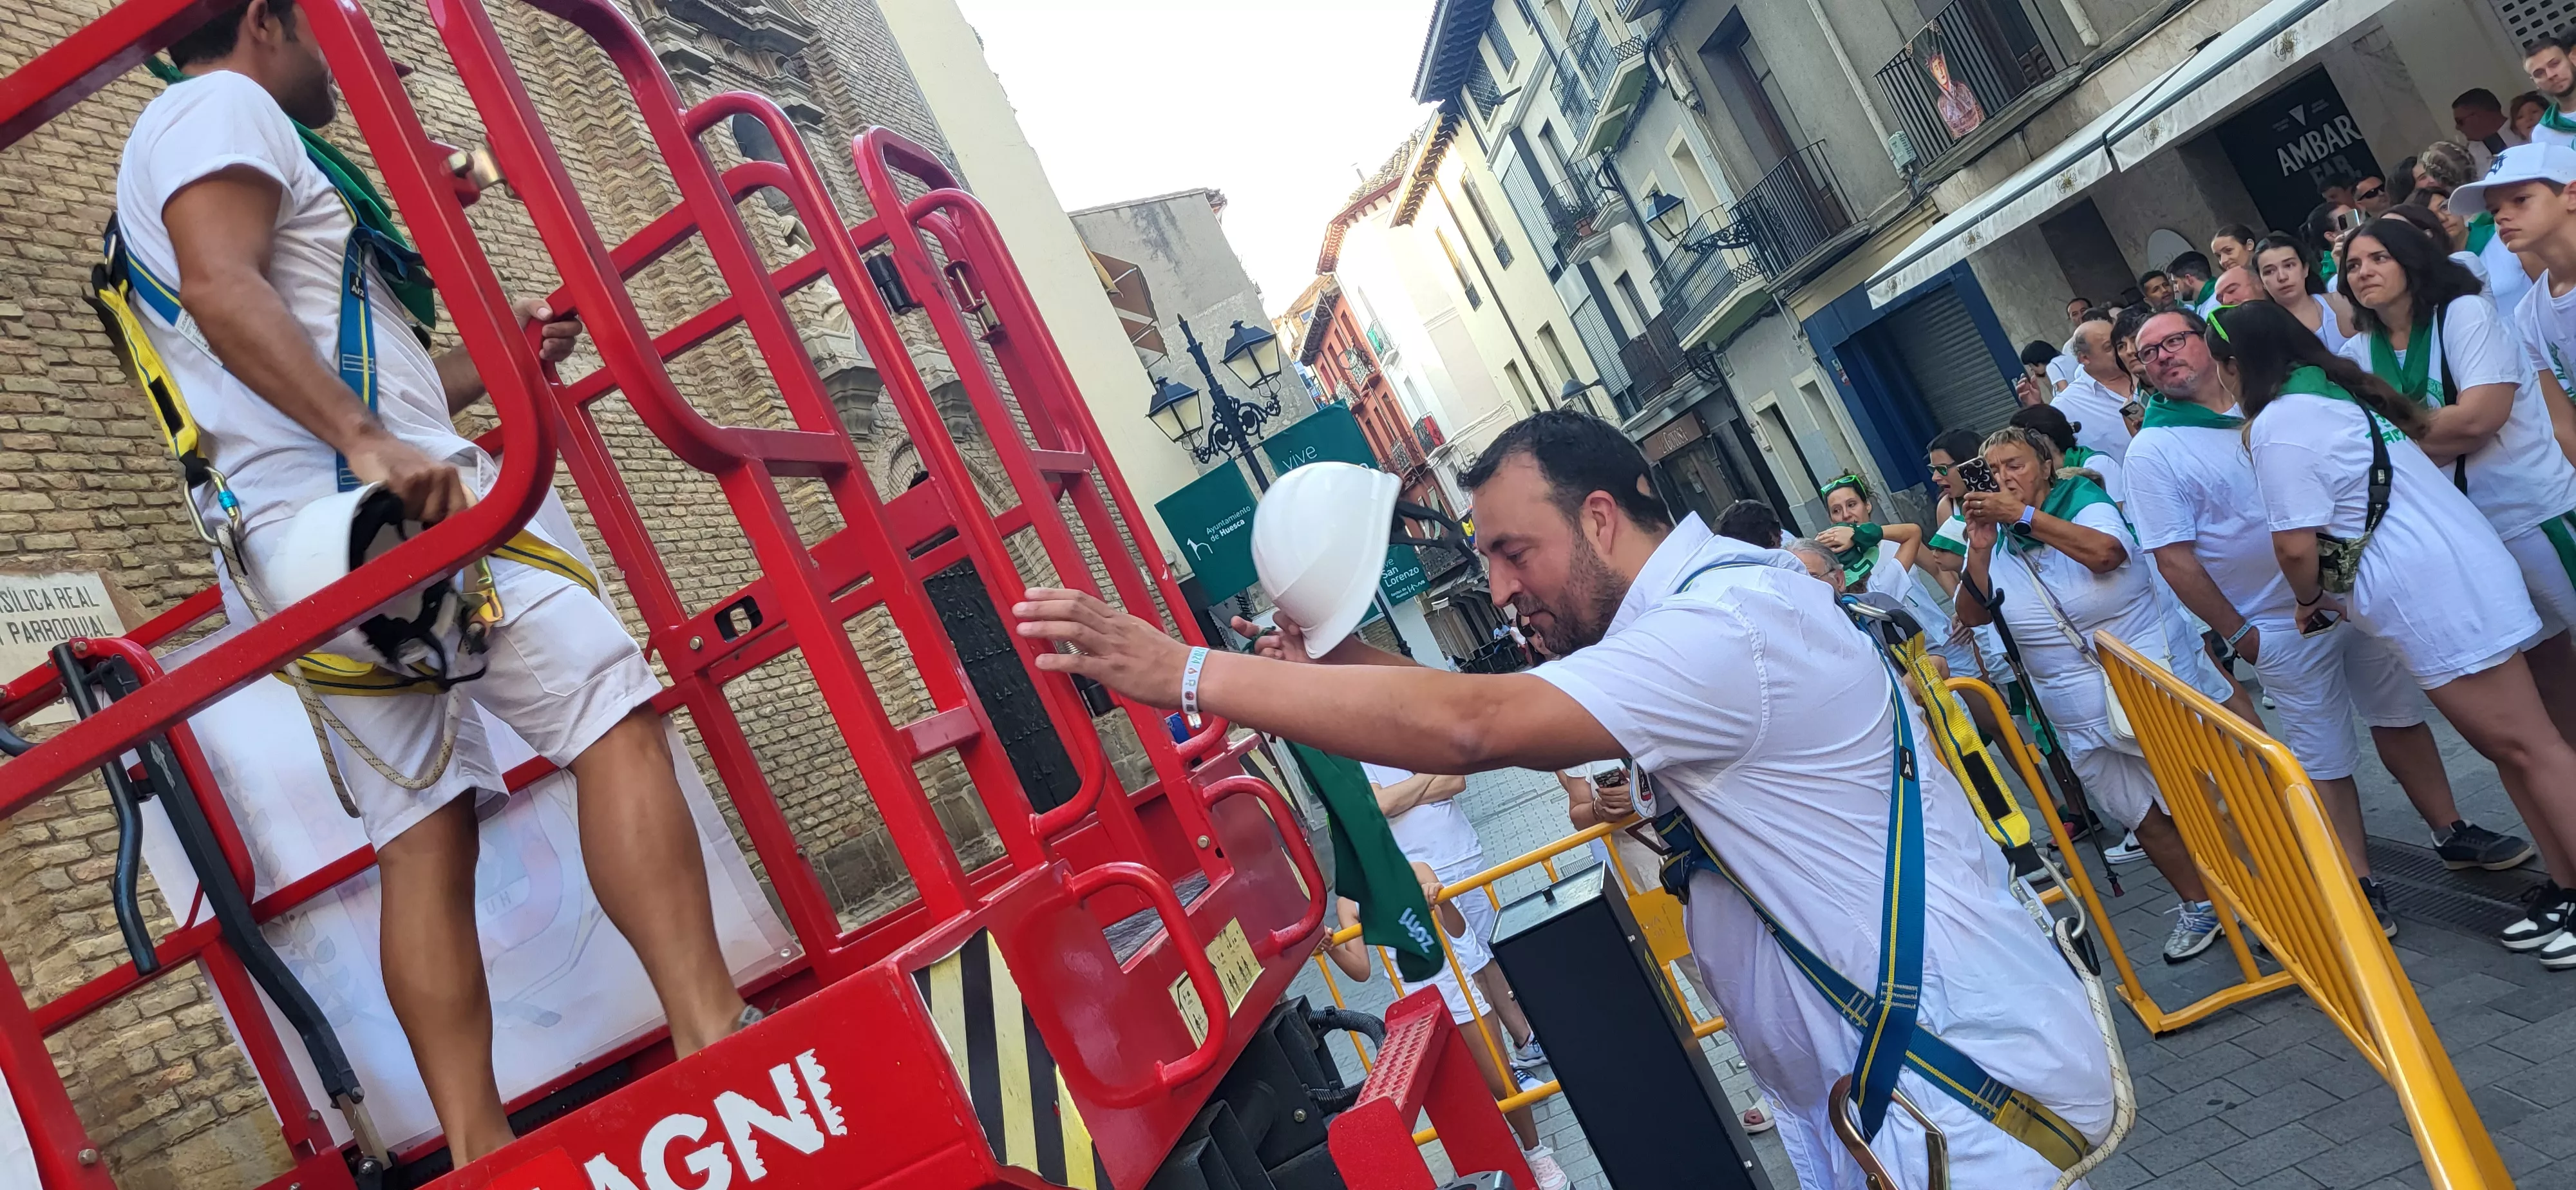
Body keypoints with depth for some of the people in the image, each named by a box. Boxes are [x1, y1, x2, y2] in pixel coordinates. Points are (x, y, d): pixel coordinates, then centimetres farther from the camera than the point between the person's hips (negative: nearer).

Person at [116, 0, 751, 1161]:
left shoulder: (200, 137, 33)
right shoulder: (220, 107, 4)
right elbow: (222, 289, -16)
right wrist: (366, 439, -26)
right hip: (364, 498, -10)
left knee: (421, 835, 3)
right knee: (612, 712, -15)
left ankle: (478, 1148, 0)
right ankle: (712, 1038, -24)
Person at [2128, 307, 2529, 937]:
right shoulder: (2153, 450, -11)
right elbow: (2174, 559, -13)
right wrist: (2237, 634, -12)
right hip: (2281, 627, -4)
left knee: (2401, 715, 17)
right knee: (2323, 759, 3)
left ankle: (2452, 833, 34)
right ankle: (2360, 886, 14)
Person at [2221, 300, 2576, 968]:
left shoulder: (2277, 425, -15)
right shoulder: (2340, 391, 15)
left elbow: (2297, 544, -21)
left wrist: (2310, 601, 2)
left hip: (2432, 597, -10)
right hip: (2464, 570, 10)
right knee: (2509, 745, 13)